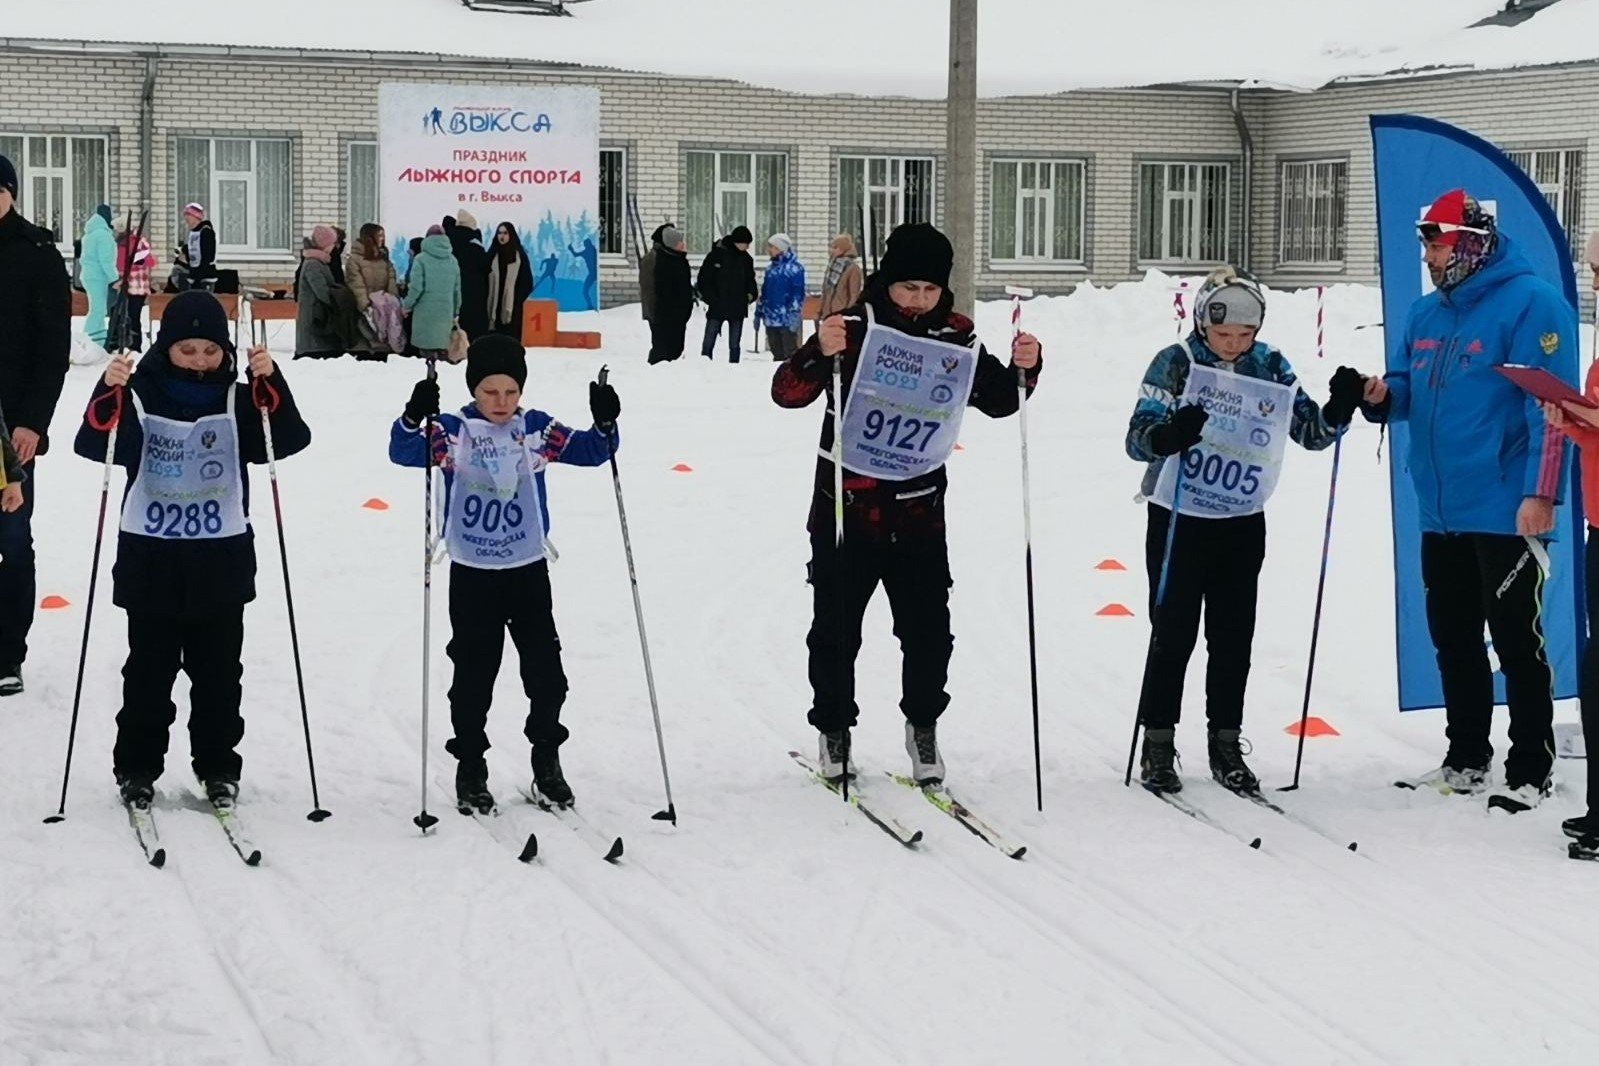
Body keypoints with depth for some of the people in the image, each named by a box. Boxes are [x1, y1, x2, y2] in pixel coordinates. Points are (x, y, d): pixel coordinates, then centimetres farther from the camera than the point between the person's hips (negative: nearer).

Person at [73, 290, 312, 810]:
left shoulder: (239, 401, 1)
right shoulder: (140, 397, -4)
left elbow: (291, 439, -10)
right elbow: (93, 446, -16)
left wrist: (269, 382, -23)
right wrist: (110, 393, -32)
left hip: (221, 562, 1)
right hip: (151, 559, -1)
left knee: (218, 673, 9)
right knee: (149, 671, 7)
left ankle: (218, 767, 21)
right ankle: (137, 767, 17)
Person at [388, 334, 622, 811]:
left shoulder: (537, 430, 0)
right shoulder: (453, 432, -8)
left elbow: (591, 451, 2)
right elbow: (404, 452, -20)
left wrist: (605, 424, -18)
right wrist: (414, 418, -40)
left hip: (528, 569, 2)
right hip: (472, 574, -2)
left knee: (544, 668, 6)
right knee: (473, 673, 5)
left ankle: (547, 760, 23)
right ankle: (470, 766, 17)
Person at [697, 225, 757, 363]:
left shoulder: (746, 259, 5)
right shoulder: (716, 255, -7)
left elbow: (750, 280, 17)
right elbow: (703, 279, -5)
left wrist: (750, 295, -3)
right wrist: (710, 298, -13)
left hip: (737, 309, 3)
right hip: (717, 308, -3)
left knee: (734, 346, 9)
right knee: (708, 345, -1)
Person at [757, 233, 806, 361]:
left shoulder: (794, 268, -8)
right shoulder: (771, 269, 16)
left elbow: (798, 293, -13)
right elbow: (764, 293, 22)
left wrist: (795, 315, -20)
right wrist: (759, 313, 20)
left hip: (787, 319, -8)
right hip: (771, 318, 8)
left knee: (790, 354, -6)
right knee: (777, 354, 13)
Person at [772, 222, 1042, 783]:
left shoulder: (957, 339, 2)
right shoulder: (854, 328, -10)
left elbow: (999, 400, 14)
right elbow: (788, 393, -15)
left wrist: (1023, 368, -7)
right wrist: (819, 353, -35)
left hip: (919, 514, 3)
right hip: (846, 509, -2)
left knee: (929, 631, 4)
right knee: (836, 631, 7)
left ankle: (923, 725, 24)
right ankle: (834, 730, 24)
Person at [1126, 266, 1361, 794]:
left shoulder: (1271, 369, 1)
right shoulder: (1175, 363, -10)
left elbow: (1311, 431, 5)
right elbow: (1138, 437, -15)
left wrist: (1341, 407, -16)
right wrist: (1169, 434, -38)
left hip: (1243, 526, 3)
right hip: (1177, 520, -3)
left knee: (1233, 637, 7)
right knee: (1174, 634, -1)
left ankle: (1226, 745, 18)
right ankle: (1157, 746, 9)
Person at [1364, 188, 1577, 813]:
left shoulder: (1531, 304, -11)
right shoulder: (1427, 313, 13)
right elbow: (1409, 388, 23)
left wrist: (1540, 492, -21)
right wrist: (1382, 395, -2)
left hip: (1504, 515, -8)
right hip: (1441, 514, 8)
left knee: (1515, 643, -2)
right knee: (1453, 642, 15)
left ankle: (1530, 772, 6)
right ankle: (1467, 760, 26)